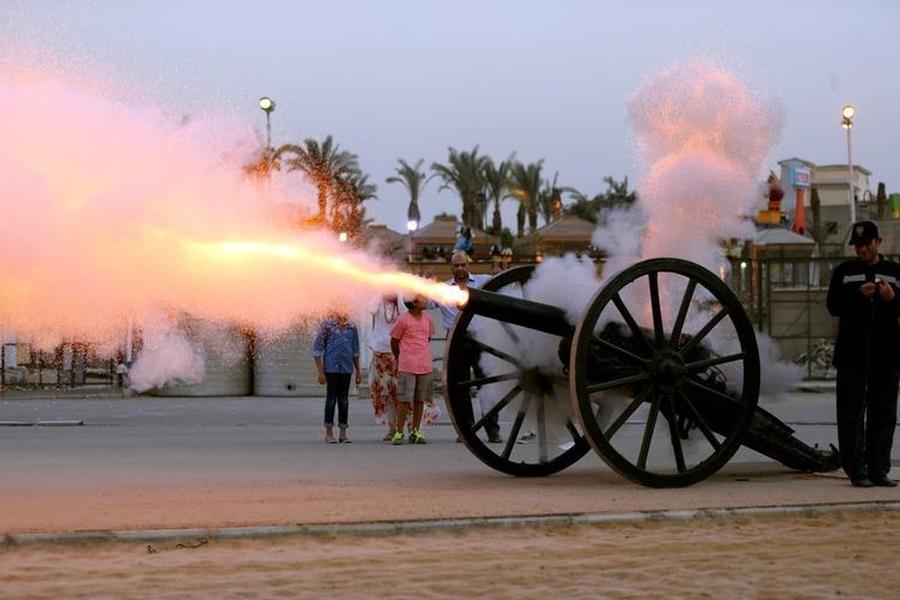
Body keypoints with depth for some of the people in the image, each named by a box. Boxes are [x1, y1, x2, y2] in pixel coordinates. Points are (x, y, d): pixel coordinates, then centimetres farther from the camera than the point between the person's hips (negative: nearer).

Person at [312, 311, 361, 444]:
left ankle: (343, 433, 9)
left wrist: (358, 371, 14)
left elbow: (355, 351, 17)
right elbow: (317, 349, -4)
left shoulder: (351, 327, 9)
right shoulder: (327, 325, -3)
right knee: (331, 398, -1)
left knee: (344, 399, 5)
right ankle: (329, 433, 6)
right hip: (331, 367, -3)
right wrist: (320, 372, -9)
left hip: (346, 368, 3)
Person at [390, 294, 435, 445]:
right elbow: (394, 341, 2)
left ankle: (415, 432, 15)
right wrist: (400, 360, 11)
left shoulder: (427, 319, 8)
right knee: (404, 400, -6)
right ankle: (398, 433, -1)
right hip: (407, 367, -5)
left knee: (420, 400, 8)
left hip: (425, 366, 5)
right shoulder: (403, 320, -7)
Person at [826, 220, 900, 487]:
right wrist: (858, 294, -16)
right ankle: (857, 470, -1)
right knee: (852, 414, -3)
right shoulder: (844, 272, 9)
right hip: (852, 353, -2)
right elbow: (833, 306, -1)